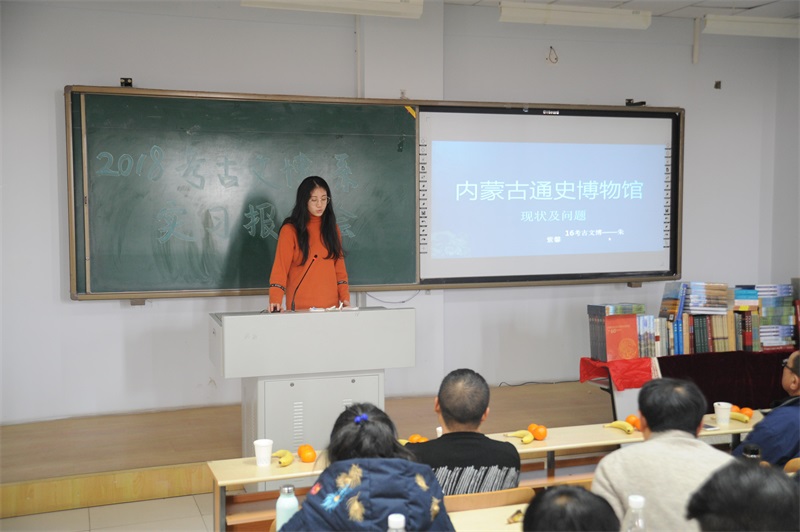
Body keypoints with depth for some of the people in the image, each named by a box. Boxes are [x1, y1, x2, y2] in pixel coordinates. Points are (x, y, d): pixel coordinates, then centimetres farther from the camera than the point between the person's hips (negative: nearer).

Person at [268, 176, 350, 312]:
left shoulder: (332, 228, 10)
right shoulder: (290, 230, -5)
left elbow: (339, 267, 10)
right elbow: (280, 267, -11)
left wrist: (345, 297, -2)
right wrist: (275, 299, -24)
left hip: (331, 305, 4)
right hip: (300, 307, -4)